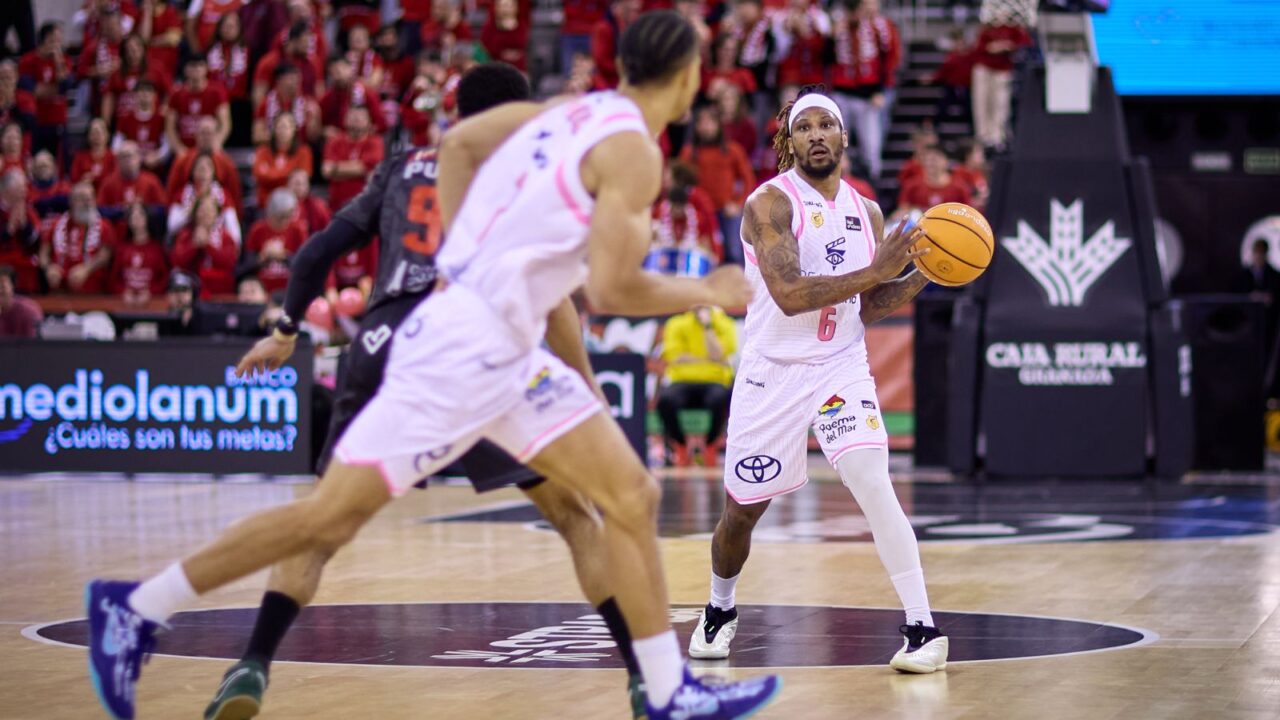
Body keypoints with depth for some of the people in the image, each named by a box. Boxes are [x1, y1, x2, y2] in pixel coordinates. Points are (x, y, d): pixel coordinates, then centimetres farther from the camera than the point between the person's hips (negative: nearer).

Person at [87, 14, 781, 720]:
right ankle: (137, 608, 5)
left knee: (633, 495, 6)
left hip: (509, 349, 10)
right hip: (465, 347, -10)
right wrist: (707, 292, -3)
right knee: (332, 515, -4)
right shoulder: (632, 150, -13)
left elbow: (460, 141, 16)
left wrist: (465, 253, 17)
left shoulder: (578, 110, 12)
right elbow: (612, 290, -17)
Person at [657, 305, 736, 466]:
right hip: (683, 381, 0)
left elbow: (717, 354, -9)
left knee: (719, 399, -37)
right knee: (665, 399, -35)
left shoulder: (724, 324, 6)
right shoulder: (676, 324, 9)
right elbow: (674, 358, -4)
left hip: (714, 382, 0)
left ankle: (711, 446, -8)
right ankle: (680, 446, -8)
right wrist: (708, 360, -8)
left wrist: (708, 325, -10)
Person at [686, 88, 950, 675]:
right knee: (742, 511, 9)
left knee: (874, 486, -19)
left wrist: (923, 274, -4)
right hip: (772, 374, -2)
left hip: (841, 368, 2)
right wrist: (875, 271, -27)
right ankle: (720, 612, 38)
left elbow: (868, 308, 12)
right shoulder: (770, 203, -12)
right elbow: (790, 295, -24)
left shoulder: (866, 212, 6)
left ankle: (923, 629, -15)